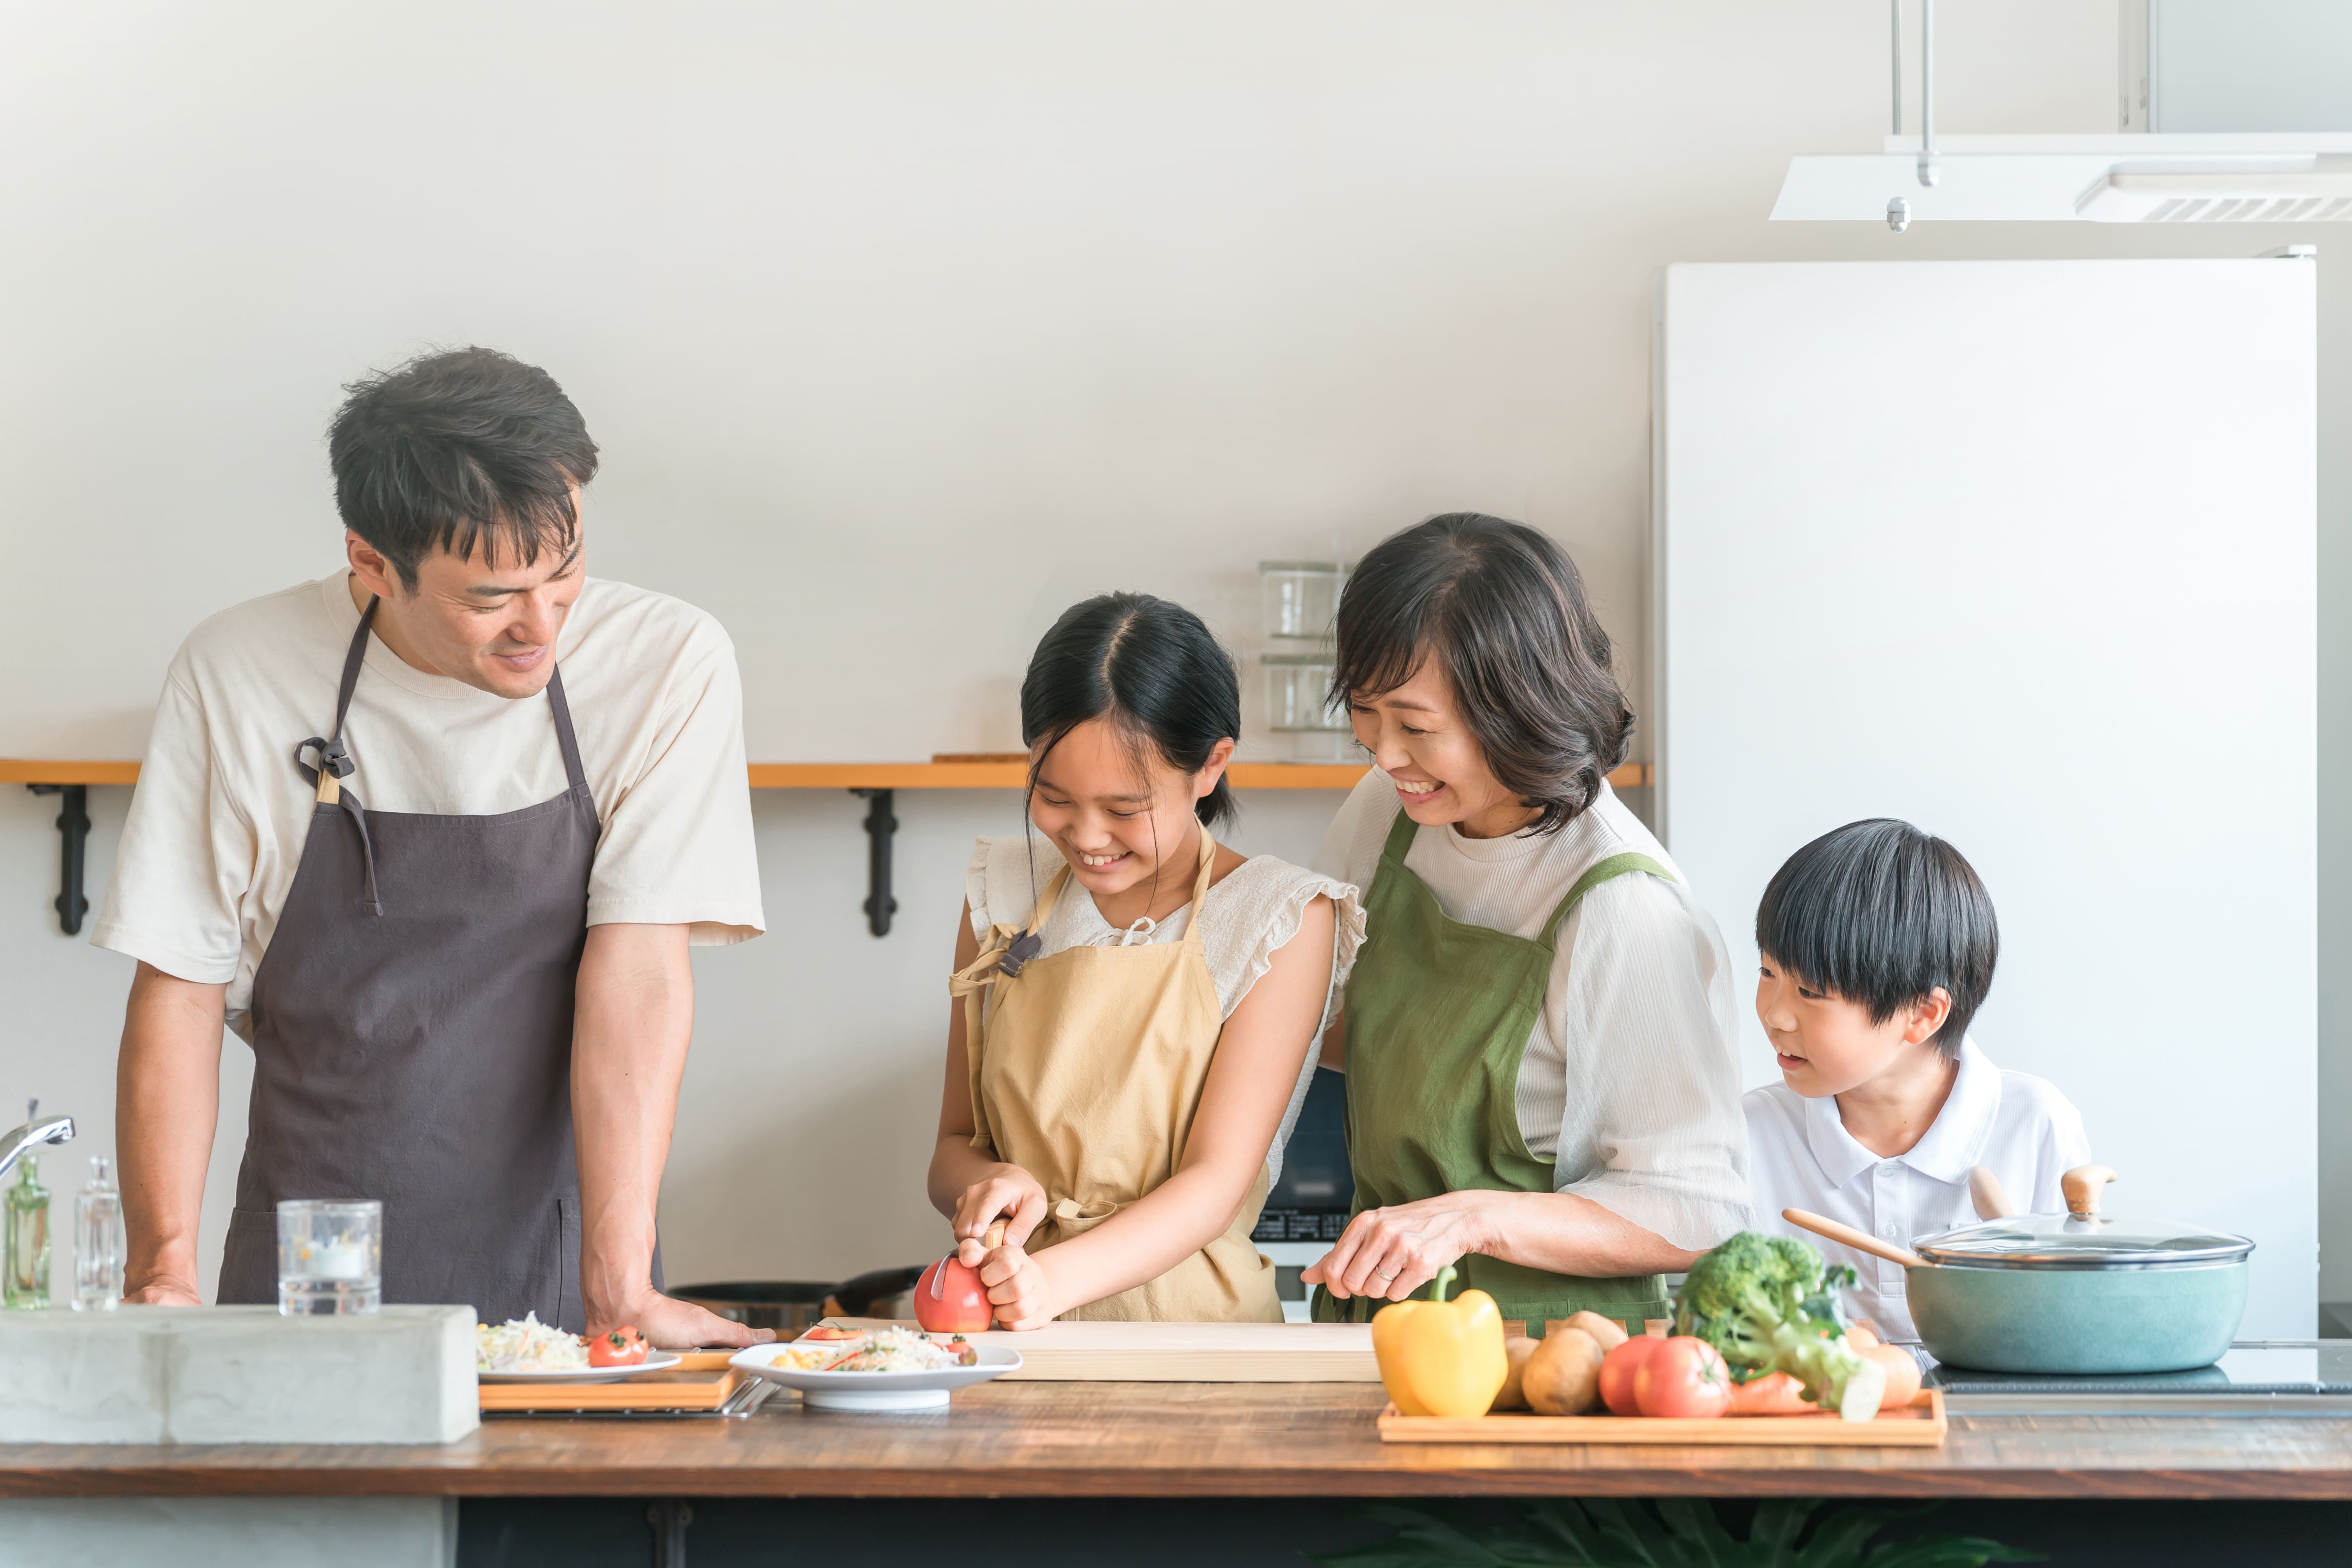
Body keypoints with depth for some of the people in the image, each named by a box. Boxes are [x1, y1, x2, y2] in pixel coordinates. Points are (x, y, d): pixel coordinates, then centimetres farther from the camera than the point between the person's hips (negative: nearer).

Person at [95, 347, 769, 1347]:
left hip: (552, 1276, -1)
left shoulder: (669, 666, -5)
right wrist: (164, 1272, -11)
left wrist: (619, 1297, -17)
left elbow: (637, 974, -10)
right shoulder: (238, 674, -2)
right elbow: (179, 991, 1)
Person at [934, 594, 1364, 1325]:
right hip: (1016, 1350, 5)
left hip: (1190, 1321, -5)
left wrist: (1056, 1278, -26)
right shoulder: (1003, 892, 11)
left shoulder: (1281, 918, -2)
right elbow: (954, 1147, 13)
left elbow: (1215, 1182, -9)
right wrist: (988, 1182, -12)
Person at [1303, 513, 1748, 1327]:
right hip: (1374, 1317, 6)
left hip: (1544, 1348, -6)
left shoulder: (1628, 912, -18)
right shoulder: (1388, 813, 5)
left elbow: (1695, 1218, -14)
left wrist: (1473, 1219, -23)